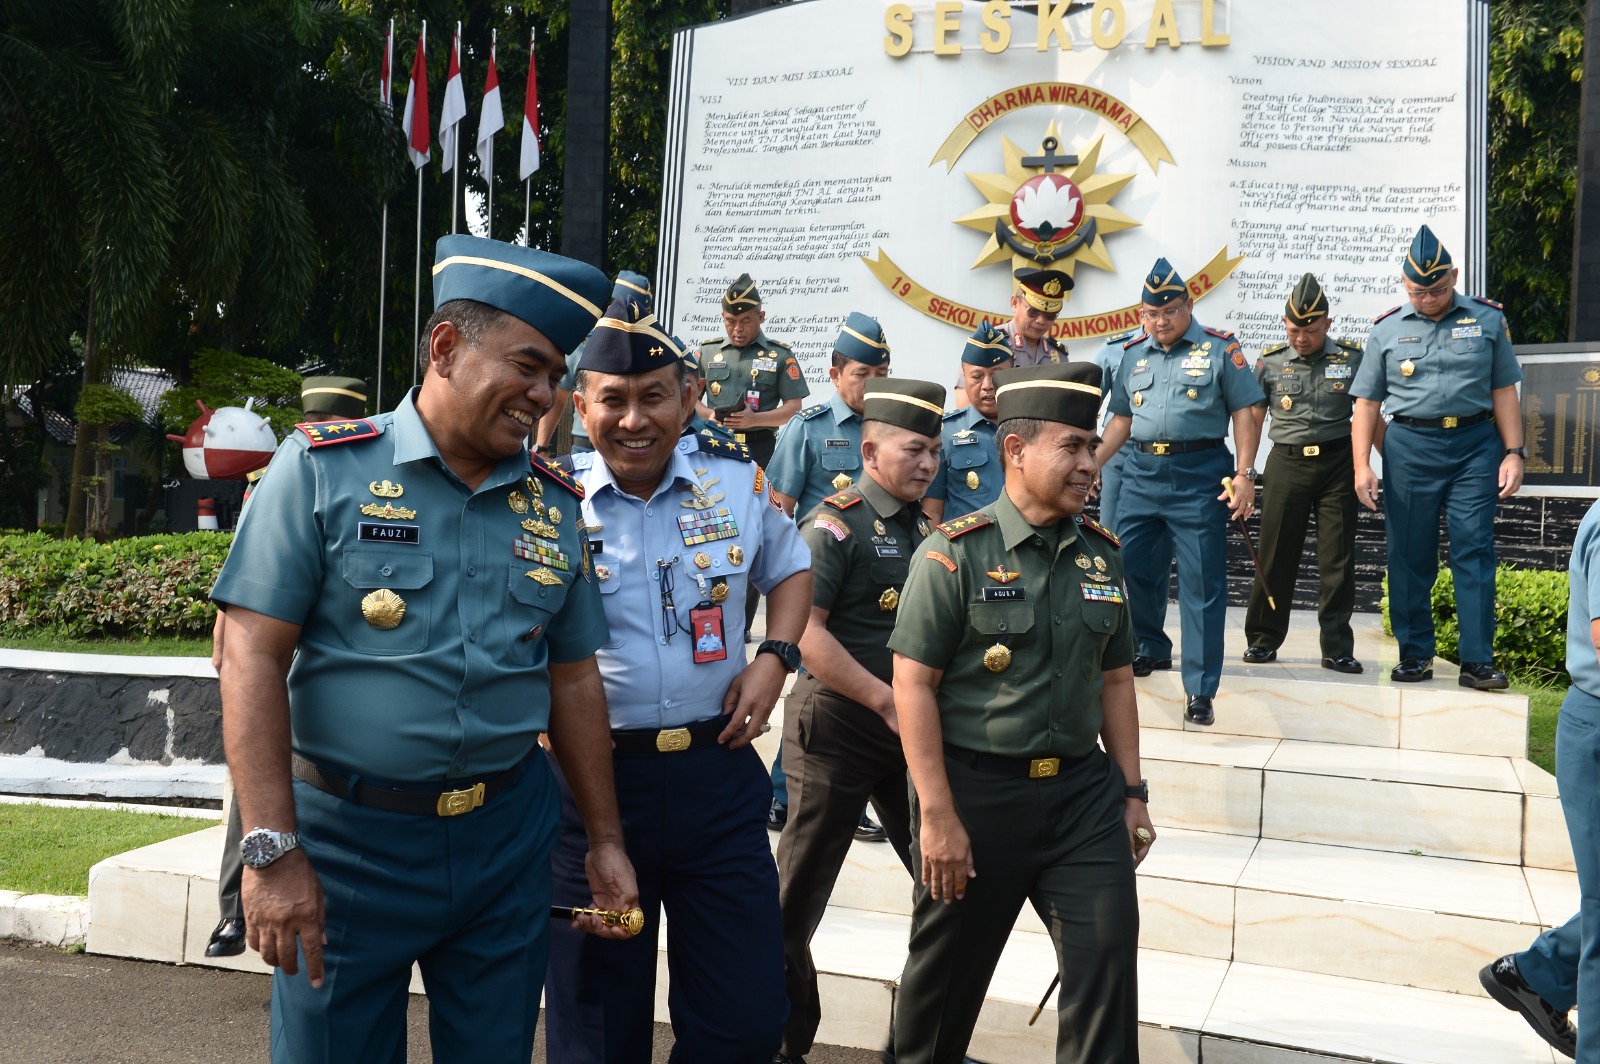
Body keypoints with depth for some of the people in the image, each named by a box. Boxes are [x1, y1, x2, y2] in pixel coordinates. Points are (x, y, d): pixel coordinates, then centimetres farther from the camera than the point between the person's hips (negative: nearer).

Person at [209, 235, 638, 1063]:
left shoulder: (554, 505, 6)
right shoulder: (324, 467, -7)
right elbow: (254, 656, -11)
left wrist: (605, 838, 11)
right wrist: (272, 849, -17)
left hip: (508, 837, 4)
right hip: (349, 838, -3)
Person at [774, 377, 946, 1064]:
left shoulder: (927, 527, 11)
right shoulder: (835, 524, -10)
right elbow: (804, 629, -19)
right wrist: (886, 701, -20)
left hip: (911, 725, 7)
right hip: (838, 725, -7)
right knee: (799, 895, 4)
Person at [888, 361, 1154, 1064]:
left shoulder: (1101, 554, 6)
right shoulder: (954, 554, -10)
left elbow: (1114, 680, 13)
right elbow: (914, 685, -12)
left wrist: (1131, 790, 11)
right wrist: (937, 815, -15)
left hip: (1083, 788, 4)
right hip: (977, 791, -4)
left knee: (1108, 959, 1)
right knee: (947, 971, 13)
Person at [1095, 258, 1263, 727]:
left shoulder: (1220, 349, 0)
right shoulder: (1133, 355, 14)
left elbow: (1244, 411, -2)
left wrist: (1244, 474, -11)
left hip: (1199, 475, -5)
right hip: (1142, 472, 5)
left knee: (1201, 583, -4)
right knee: (1130, 568, 10)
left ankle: (1199, 690, 0)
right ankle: (1152, 650, 35)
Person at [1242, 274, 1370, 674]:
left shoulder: (1352, 359, 3)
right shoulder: (1270, 361, 4)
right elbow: (1253, 419, 8)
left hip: (1337, 464, 0)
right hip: (1286, 463, 0)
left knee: (1338, 561, 1)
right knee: (1275, 556, 3)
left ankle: (1337, 648, 9)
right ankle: (1262, 640, 16)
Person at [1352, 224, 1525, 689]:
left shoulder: (1487, 319, 7)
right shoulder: (1387, 330, 6)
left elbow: (1504, 390, 8)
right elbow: (1366, 402, 6)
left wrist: (1514, 453, 1)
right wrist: (1362, 465, -3)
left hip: (1475, 445, -1)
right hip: (1409, 446, 1)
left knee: (1474, 551, -4)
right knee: (1409, 557, 5)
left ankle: (1477, 661, 0)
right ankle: (1415, 654, 17)